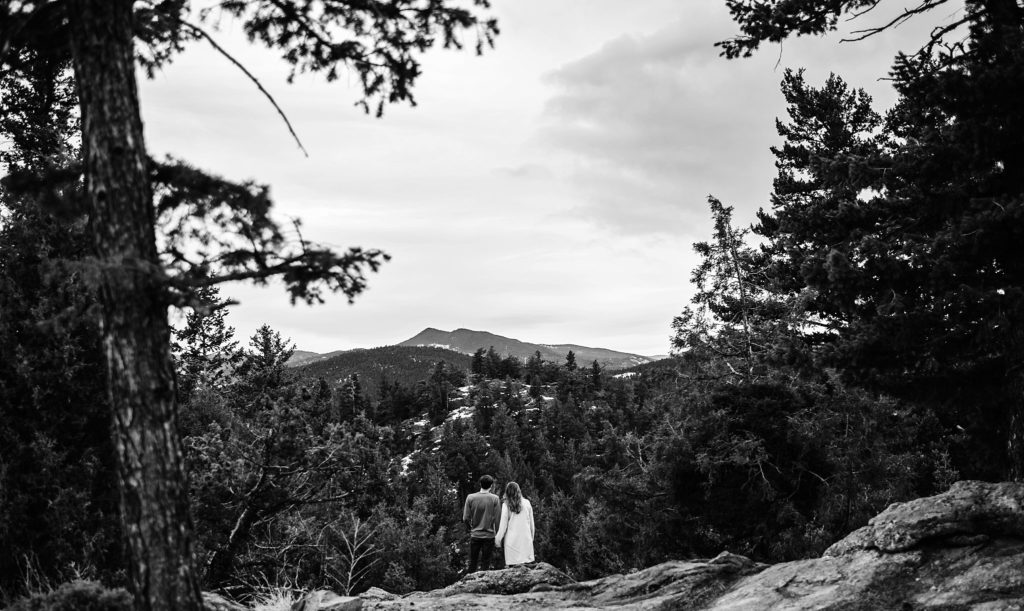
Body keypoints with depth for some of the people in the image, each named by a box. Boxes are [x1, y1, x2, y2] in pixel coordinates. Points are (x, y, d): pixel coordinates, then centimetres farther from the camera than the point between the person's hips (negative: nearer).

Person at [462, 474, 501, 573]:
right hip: (489, 535, -1)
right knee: (486, 563, 8)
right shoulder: (494, 499, -9)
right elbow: (497, 519, -9)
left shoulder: (470, 498, -5)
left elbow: (465, 518, -4)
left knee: (473, 562, 13)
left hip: (475, 535, 1)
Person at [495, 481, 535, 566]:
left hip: (512, 540, -2)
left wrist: (497, 539, 10)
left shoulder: (506, 505, -4)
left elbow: (503, 525, -1)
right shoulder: (527, 503, 3)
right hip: (526, 539, 2)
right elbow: (531, 523, 10)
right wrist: (532, 537, 21)